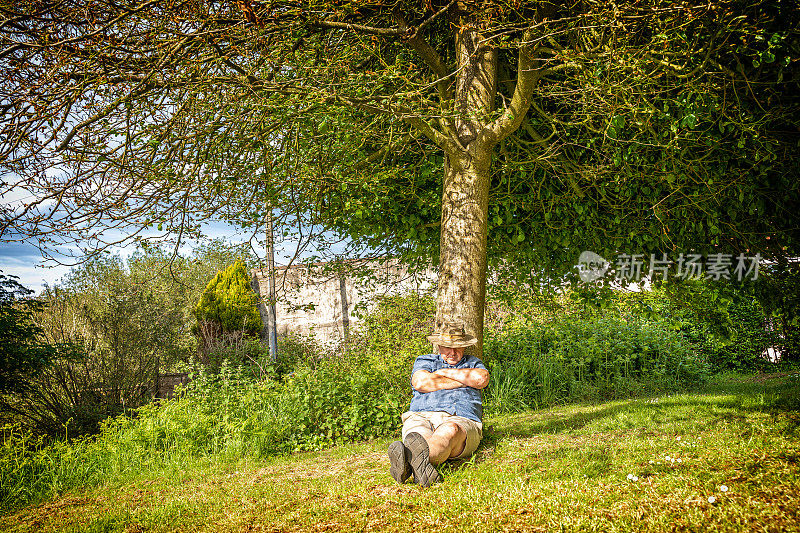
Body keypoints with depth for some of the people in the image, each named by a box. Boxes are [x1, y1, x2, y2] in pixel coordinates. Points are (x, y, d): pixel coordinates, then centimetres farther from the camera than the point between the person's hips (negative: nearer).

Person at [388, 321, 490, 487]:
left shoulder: (472, 363, 31)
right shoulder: (425, 361, 28)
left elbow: (481, 379, 4)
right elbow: (420, 383, 3)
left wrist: (445, 372, 11)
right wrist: (463, 381, 8)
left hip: (462, 419, -1)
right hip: (420, 417, 2)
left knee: (450, 430, -40)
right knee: (419, 436, -37)